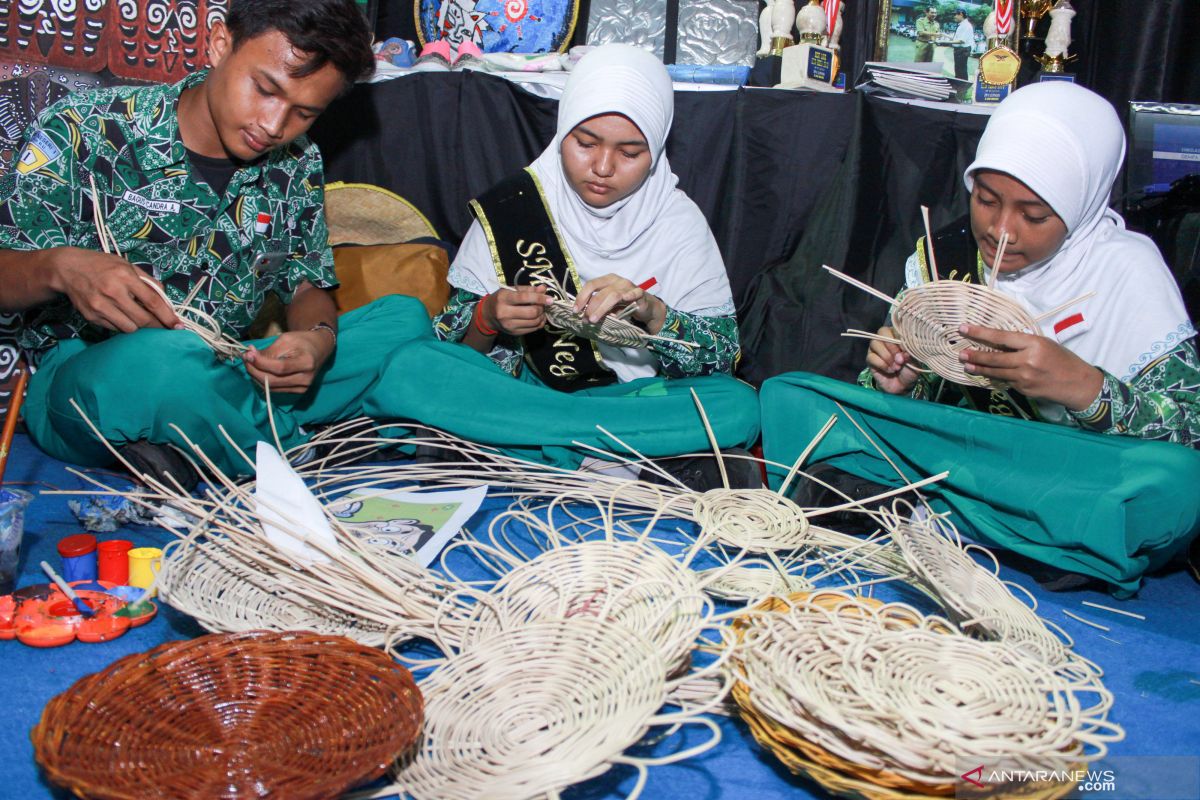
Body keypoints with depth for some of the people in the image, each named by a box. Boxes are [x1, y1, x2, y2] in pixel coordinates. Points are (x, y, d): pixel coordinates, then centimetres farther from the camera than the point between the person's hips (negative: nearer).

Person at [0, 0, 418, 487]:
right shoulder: (83, 131, -7)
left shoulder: (296, 168, 6)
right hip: (80, 379, -5)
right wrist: (61, 268, -29)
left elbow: (307, 286, 10)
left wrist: (319, 337, -16)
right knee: (164, 357, -41)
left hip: (219, 378, 5)